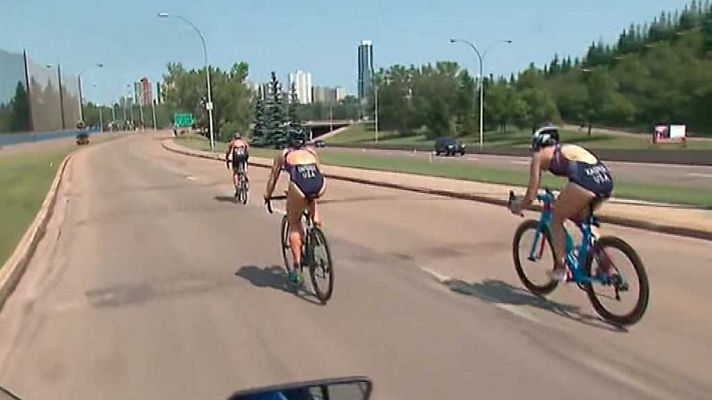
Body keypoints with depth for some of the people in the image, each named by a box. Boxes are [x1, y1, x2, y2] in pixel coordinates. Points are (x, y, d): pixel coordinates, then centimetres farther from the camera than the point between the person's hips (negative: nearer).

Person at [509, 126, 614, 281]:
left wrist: (519, 207, 37)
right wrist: (564, 201, 62)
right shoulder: (569, 148, 36)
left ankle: (561, 269, 15)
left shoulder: (540, 155, 18)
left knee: (556, 220, 17)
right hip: (606, 178, 7)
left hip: (585, 180, -7)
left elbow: (531, 195, 16)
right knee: (583, 219, 30)